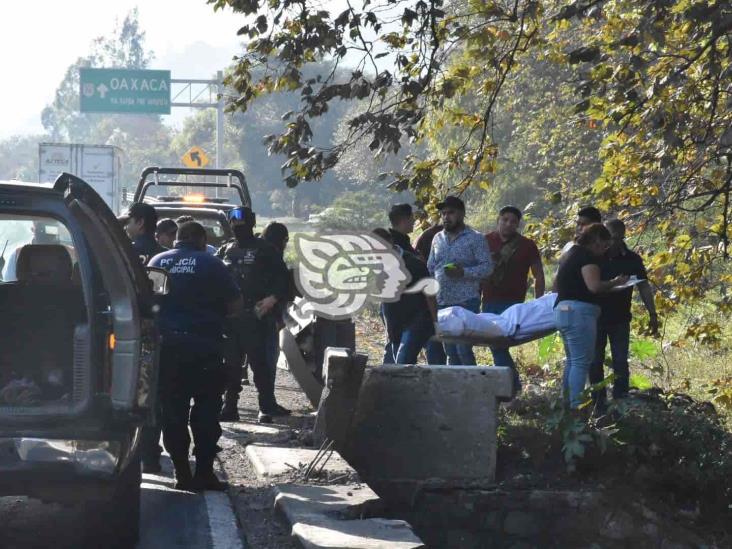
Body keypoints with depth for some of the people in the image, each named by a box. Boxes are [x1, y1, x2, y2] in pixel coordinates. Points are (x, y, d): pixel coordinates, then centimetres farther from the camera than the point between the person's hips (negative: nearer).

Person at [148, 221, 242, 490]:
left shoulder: (157, 262, 5)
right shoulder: (211, 264, -6)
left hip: (166, 345, 3)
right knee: (206, 410, 5)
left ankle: (181, 473, 7)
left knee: (172, 411, 8)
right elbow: (235, 304, -4)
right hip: (203, 345, -3)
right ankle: (204, 473, 2)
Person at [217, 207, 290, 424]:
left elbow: (281, 276, 2)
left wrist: (273, 298, -13)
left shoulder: (264, 249, 4)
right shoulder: (225, 250, 17)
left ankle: (267, 406, -3)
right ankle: (230, 404, 14)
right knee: (231, 361, 7)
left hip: (255, 315, -5)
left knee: (259, 360, -7)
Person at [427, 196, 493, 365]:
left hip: (466, 302, -6)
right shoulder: (438, 238, 17)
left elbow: (487, 267, -7)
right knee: (450, 351, 9)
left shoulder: (475, 238, -1)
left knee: (463, 349, -11)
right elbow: (430, 268, 20)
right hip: (442, 301, 6)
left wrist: (464, 272, -21)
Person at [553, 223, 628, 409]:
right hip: (579, 311, -10)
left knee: (572, 361, 16)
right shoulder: (587, 256, -11)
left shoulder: (571, 253, 20)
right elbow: (594, 286, -22)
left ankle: (566, 403, 17)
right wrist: (615, 282, -6)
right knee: (581, 362, -10)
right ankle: (576, 406, -13)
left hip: (562, 309, 10)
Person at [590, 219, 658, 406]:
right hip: (596, 318, 0)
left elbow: (644, 288, 2)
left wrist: (653, 315, -1)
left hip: (620, 320, 0)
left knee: (620, 363, 0)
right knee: (595, 363, 5)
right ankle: (598, 403, 13)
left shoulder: (632, 260, -2)